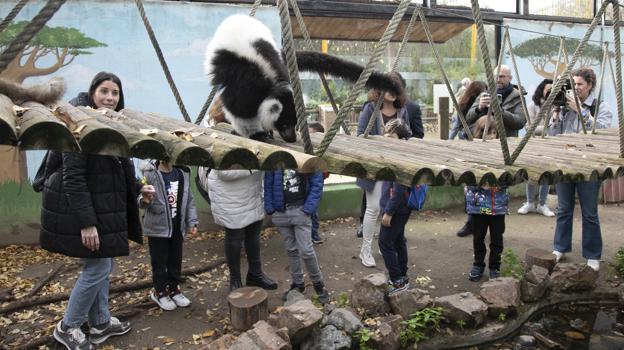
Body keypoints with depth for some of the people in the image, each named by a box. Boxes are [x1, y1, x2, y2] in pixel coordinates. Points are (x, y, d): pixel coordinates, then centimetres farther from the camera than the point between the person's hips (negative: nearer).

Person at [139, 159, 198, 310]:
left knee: (176, 261, 15)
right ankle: (159, 292, 26)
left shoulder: (183, 173, 1)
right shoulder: (150, 174, -13)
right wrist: (144, 200, -39)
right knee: (159, 262, 8)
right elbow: (141, 199, -15)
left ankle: (174, 289, 32)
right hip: (157, 227, -4)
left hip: (178, 227, 4)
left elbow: (189, 200, 7)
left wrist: (192, 222, 4)